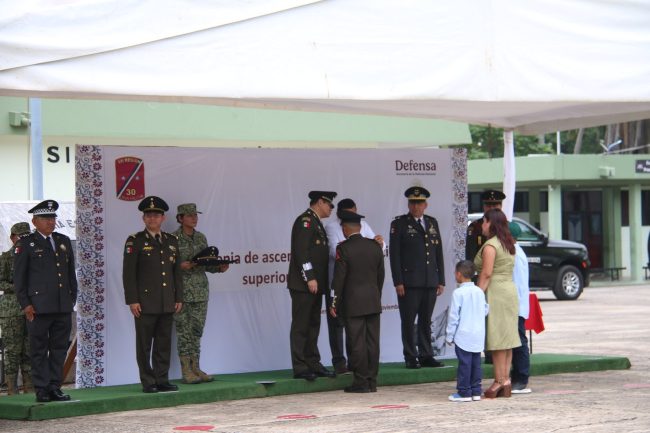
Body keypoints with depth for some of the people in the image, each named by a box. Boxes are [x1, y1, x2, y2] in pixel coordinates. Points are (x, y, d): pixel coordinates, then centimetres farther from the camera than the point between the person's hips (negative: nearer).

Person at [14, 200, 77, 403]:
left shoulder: (64, 241, 16)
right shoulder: (26, 244, 1)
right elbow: (18, 277, -1)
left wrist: (72, 298, 13)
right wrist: (25, 304, -8)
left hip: (63, 307, 5)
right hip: (39, 307, -5)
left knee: (59, 348, 6)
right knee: (39, 350, -1)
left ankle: (55, 387, 11)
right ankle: (41, 389, 1)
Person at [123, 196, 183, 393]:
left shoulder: (172, 241, 14)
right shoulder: (135, 241, -2)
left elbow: (177, 272, 17)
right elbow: (128, 273, -5)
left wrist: (179, 297, 10)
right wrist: (132, 300, -11)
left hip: (167, 303, 5)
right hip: (145, 302, -5)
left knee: (164, 343, 7)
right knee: (144, 344, 0)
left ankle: (162, 380, 13)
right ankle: (148, 383, 4)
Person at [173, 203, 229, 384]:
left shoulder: (201, 238, 12)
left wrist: (219, 267, -2)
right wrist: (181, 266, -22)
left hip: (201, 291, 5)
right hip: (182, 291, -5)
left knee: (197, 330, 7)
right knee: (184, 331, -4)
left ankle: (195, 368, 12)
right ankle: (186, 371, 0)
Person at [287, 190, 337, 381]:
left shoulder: (316, 222, 20)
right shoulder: (305, 220, -11)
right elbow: (301, 251, -19)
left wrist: (318, 280, 16)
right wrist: (310, 278, -22)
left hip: (315, 285, 10)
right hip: (303, 285, -10)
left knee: (313, 325, 12)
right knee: (301, 326, -7)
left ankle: (313, 365, 17)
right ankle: (300, 368, -7)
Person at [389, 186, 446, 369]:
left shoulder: (432, 223, 16)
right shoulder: (399, 224, 1)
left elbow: (439, 253, 17)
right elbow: (394, 254, -4)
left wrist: (441, 281, 11)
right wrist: (398, 282, -11)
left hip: (430, 282, 4)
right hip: (409, 282, -4)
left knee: (426, 321, 9)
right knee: (408, 321, -2)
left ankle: (426, 356, 14)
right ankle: (410, 357, 3)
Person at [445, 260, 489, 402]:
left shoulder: (458, 293, -12)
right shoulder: (480, 292, 6)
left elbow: (453, 316, -10)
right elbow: (486, 310, 12)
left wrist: (449, 336, -4)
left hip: (463, 336, -6)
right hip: (478, 336, 6)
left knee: (464, 364, -3)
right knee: (476, 363, 10)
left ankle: (464, 392, -1)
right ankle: (476, 391, 13)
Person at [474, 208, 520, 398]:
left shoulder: (490, 245, -12)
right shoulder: (509, 244, 15)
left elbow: (486, 274, -17)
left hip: (495, 294, -9)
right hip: (510, 290, 9)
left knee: (497, 339, -6)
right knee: (506, 338, 8)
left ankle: (500, 381, -5)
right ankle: (506, 381, 8)